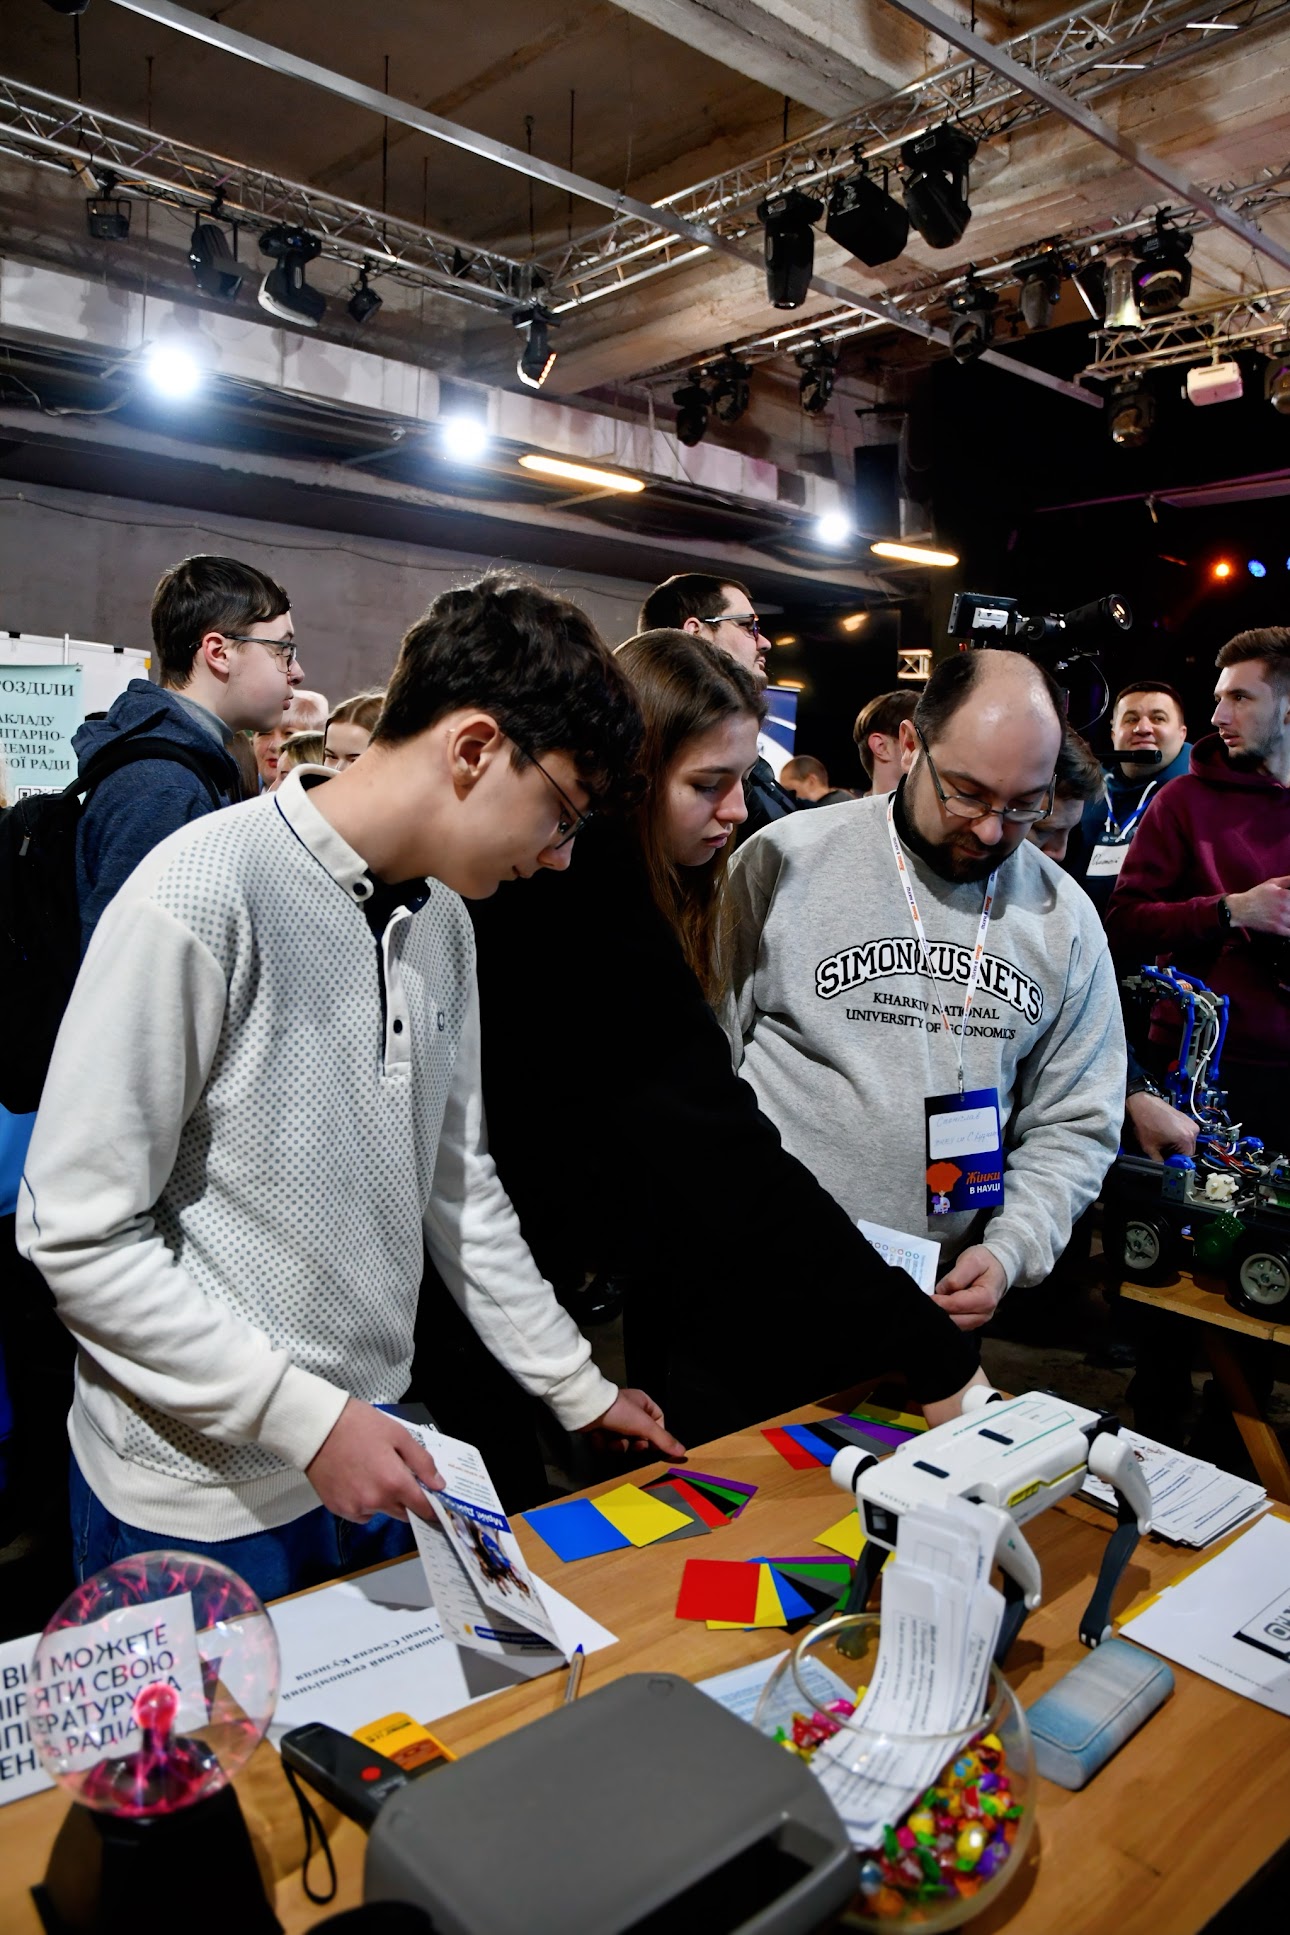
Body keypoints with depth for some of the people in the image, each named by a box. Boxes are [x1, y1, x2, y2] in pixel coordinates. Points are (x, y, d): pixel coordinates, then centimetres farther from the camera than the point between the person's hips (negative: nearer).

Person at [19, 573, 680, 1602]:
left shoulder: (442, 918, 2)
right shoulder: (205, 898, -22)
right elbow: (77, 1233, -19)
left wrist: (578, 1386, 11)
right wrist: (306, 1417, -20)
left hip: (364, 1453, 7)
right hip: (199, 1500, -6)